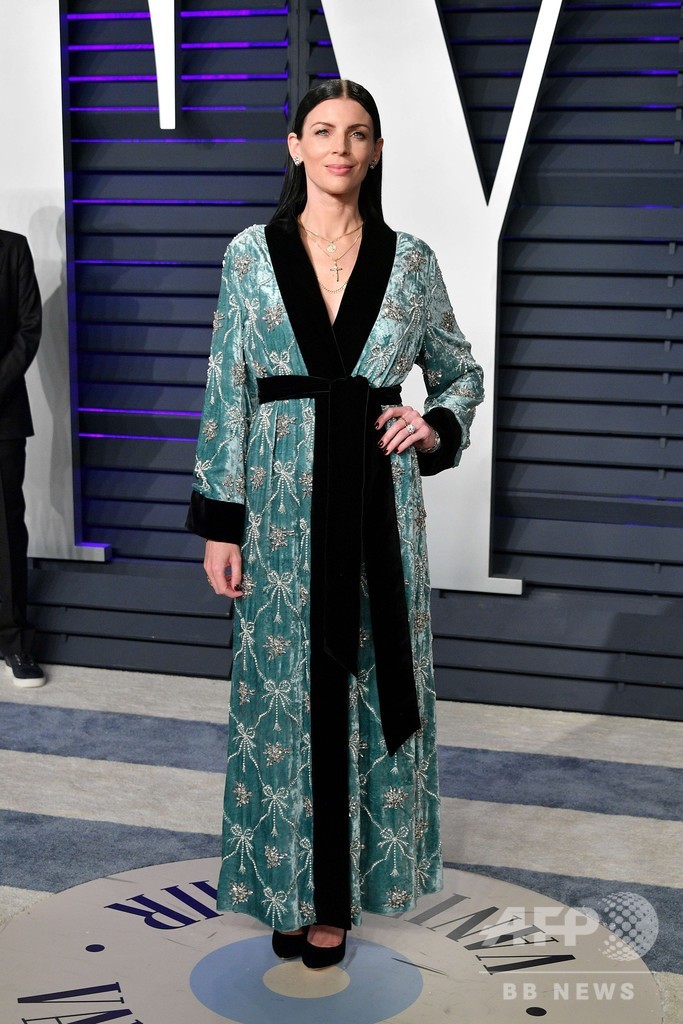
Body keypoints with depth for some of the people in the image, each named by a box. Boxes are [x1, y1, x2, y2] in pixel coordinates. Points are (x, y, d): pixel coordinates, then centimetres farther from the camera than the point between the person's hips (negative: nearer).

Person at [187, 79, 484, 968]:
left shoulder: (410, 261, 4)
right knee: (287, 690, 5)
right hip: (283, 503, -1)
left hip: (379, 501, 1)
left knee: (372, 685, 7)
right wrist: (220, 521, -3)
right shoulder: (252, 254, 2)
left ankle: (352, 880, 24)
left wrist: (436, 427, -5)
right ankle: (294, 883, 22)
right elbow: (228, 393, 1)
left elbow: (463, 373, 16)